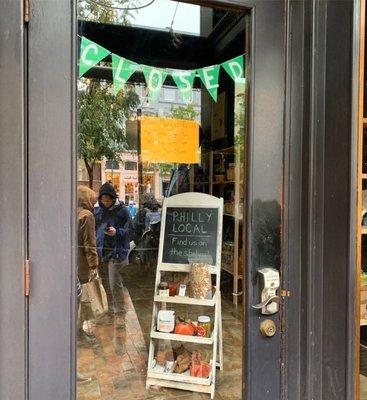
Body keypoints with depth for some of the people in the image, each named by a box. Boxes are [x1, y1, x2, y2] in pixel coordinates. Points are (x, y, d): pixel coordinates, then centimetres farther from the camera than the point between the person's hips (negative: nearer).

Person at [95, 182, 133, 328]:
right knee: (105, 283, 15)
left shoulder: (122, 210, -6)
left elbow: (130, 231, -5)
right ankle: (111, 309, 33)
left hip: (116, 253, -5)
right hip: (101, 252, 5)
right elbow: (94, 229, 17)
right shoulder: (98, 210, 7)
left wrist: (117, 232, -23)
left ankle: (119, 313, 6)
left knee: (115, 284, -7)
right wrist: (95, 246, 5)